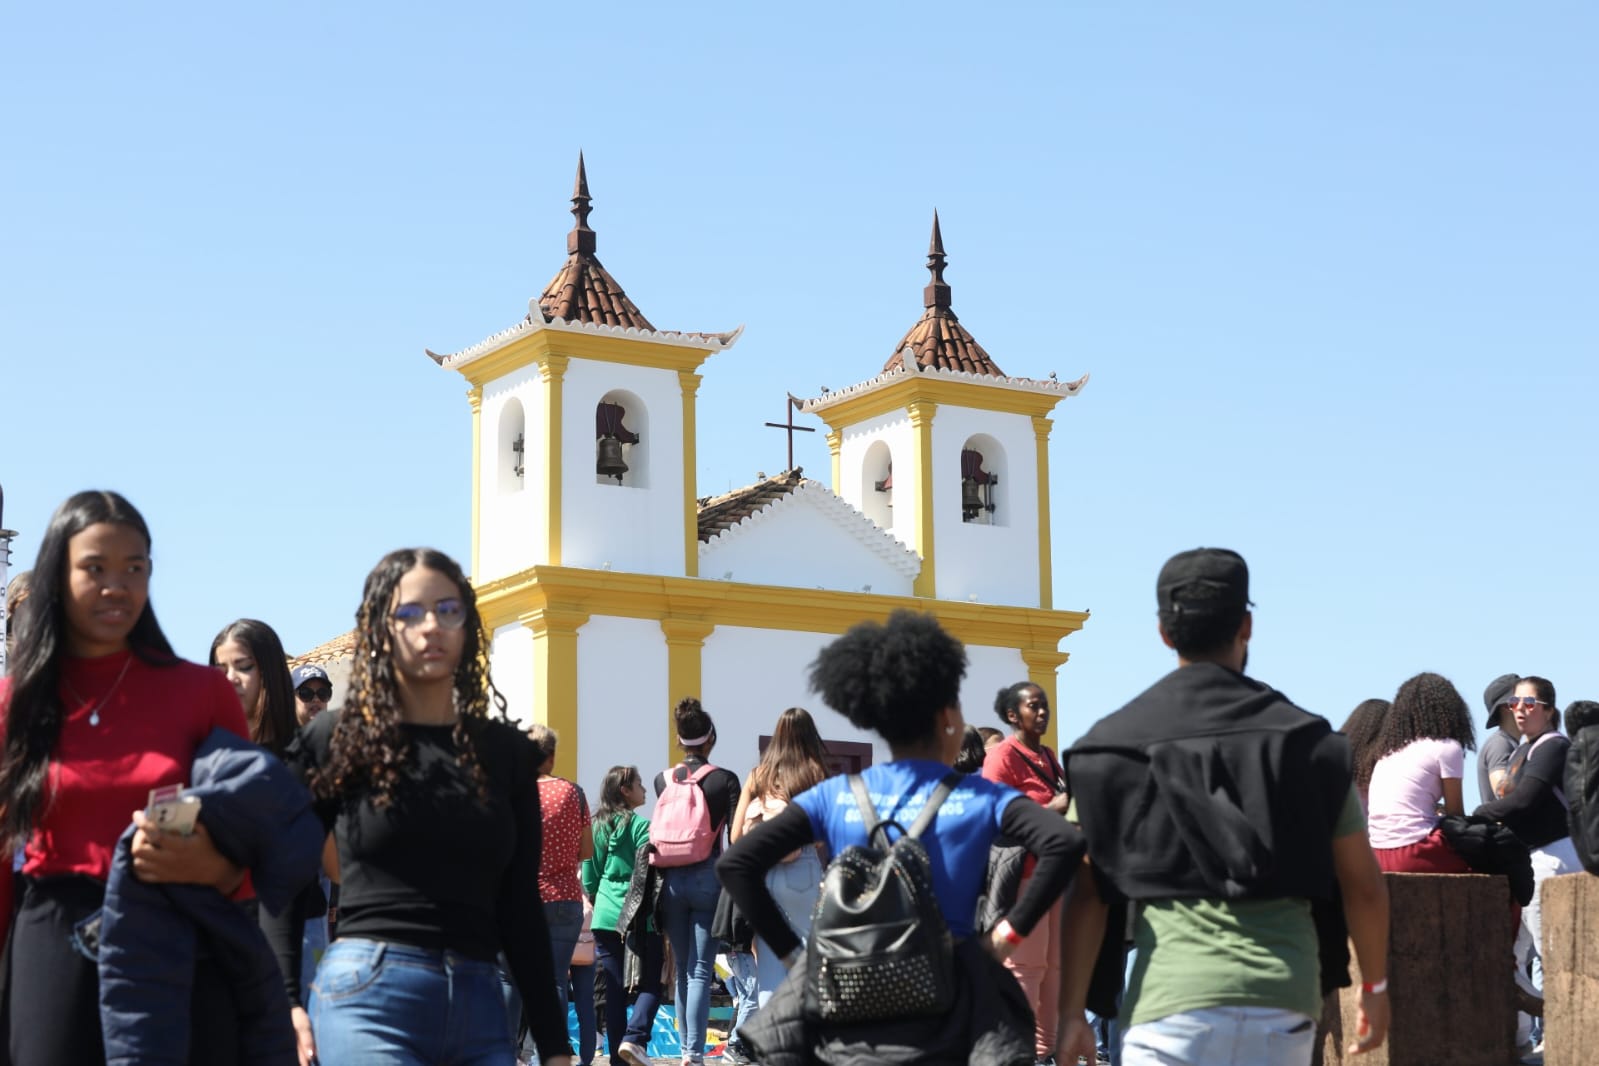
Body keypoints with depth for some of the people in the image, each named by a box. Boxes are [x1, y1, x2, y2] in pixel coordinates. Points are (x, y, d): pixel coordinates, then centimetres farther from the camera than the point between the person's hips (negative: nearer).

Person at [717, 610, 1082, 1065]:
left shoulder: (835, 796, 7)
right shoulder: (979, 797, 1)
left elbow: (735, 863, 0)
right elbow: (1064, 844, -15)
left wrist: (793, 951, 1)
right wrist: (1011, 930, -8)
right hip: (943, 1018, -2)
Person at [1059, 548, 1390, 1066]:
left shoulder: (1113, 743, 4)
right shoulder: (1307, 741, 7)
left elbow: (1087, 892, 2)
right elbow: (1363, 885, 11)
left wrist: (1071, 1011, 5)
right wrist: (1375, 986, 24)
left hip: (1172, 999, -2)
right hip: (1284, 1000, 2)